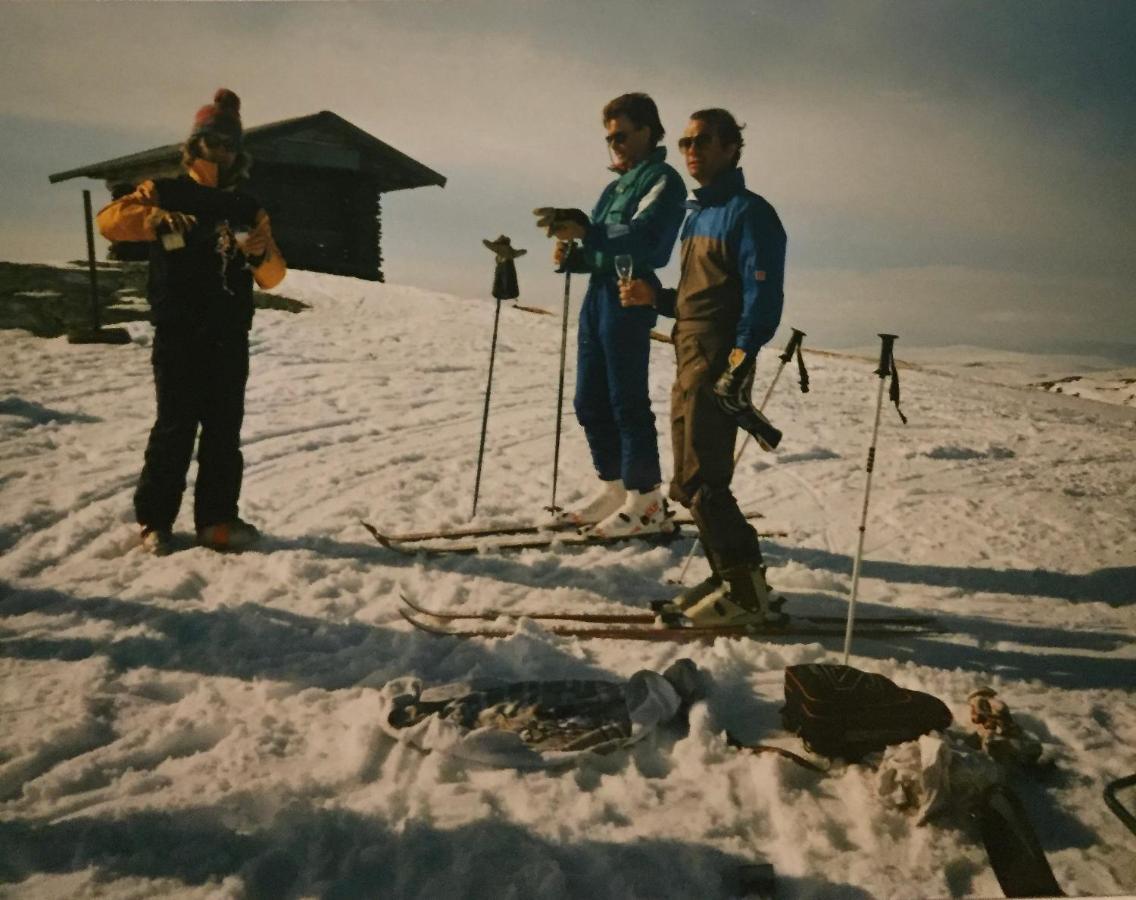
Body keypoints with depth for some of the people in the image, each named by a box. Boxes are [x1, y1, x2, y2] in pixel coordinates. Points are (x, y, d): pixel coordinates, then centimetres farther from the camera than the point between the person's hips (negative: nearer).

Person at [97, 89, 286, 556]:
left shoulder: (248, 209, 13)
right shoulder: (164, 193, 6)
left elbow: (273, 276, 7)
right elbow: (110, 218, -9)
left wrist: (260, 255, -16)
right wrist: (158, 220, -25)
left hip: (230, 338, 3)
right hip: (178, 336, -3)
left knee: (224, 431, 5)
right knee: (175, 428, -3)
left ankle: (216, 518, 13)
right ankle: (155, 520, 10)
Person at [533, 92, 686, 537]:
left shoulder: (662, 180, -3)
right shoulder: (616, 185, 24)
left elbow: (641, 237, -21)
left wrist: (585, 230, -33)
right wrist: (573, 255, 4)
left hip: (629, 300, -9)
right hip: (597, 297, 9)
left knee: (627, 402, -8)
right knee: (590, 401, 10)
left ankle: (647, 502, 1)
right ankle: (612, 488, 21)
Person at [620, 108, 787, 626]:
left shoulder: (749, 212, -6)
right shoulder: (698, 213, 20)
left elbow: (763, 298, -15)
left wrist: (738, 367, -22)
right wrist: (654, 298, 9)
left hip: (718, 368, -9)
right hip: (687, 366, 9)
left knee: (699, 482, -11)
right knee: (691, 484, 11)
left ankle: (746, 592, -2)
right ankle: (732, 579, 20)